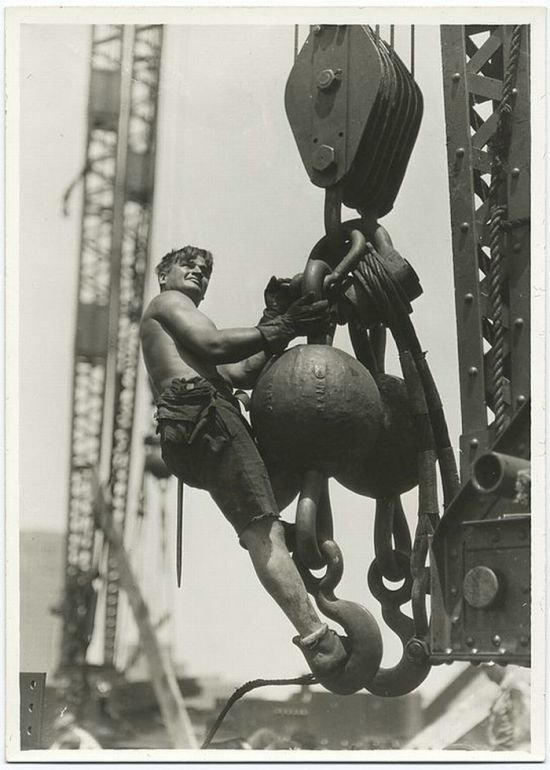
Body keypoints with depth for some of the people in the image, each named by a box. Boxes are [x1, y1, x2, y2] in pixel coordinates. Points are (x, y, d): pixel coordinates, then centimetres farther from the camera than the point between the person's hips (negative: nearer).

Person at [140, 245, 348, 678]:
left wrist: (276, 322, 18)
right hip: (201, 412, -10)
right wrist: (280, 329, -2)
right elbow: (214, 345, -6)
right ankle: (318, 640, -33)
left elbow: (242, 374, 24)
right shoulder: (167, 302, 14)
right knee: (263, 530, -22)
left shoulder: (180, 333, 39)